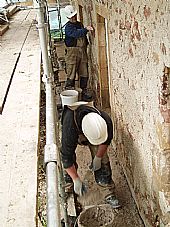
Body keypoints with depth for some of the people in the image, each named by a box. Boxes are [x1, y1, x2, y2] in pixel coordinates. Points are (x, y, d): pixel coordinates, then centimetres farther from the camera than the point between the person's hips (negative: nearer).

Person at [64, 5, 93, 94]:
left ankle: (83, 91, 21)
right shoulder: (68, 26, -8)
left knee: (84, 73, 9)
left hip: (82, 51, 7)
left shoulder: (80, 24, 16)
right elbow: (76, 33, -27)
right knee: (71, 74, -5)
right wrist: (86, 29, -37)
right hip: (72, 52, -7)